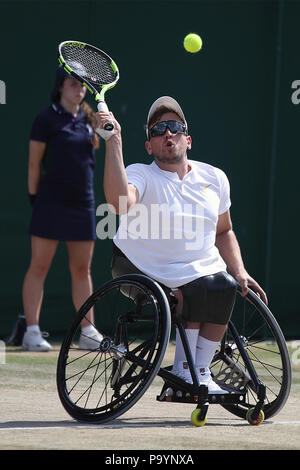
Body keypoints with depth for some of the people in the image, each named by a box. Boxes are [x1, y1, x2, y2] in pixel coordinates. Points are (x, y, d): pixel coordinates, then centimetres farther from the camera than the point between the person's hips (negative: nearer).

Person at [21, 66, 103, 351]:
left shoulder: (87, 119, 11)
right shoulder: (47, 119, -4)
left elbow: (95, 148, 20)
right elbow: (34, 163, -4)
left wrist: (96, 127, 3)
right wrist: (34, 197, -6)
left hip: (83, 202, 6)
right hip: (52, 202, -6)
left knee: (82, 269, 8)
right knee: (39, 266, -5)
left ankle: (87, 332, 12)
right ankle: (32, 332, -4)